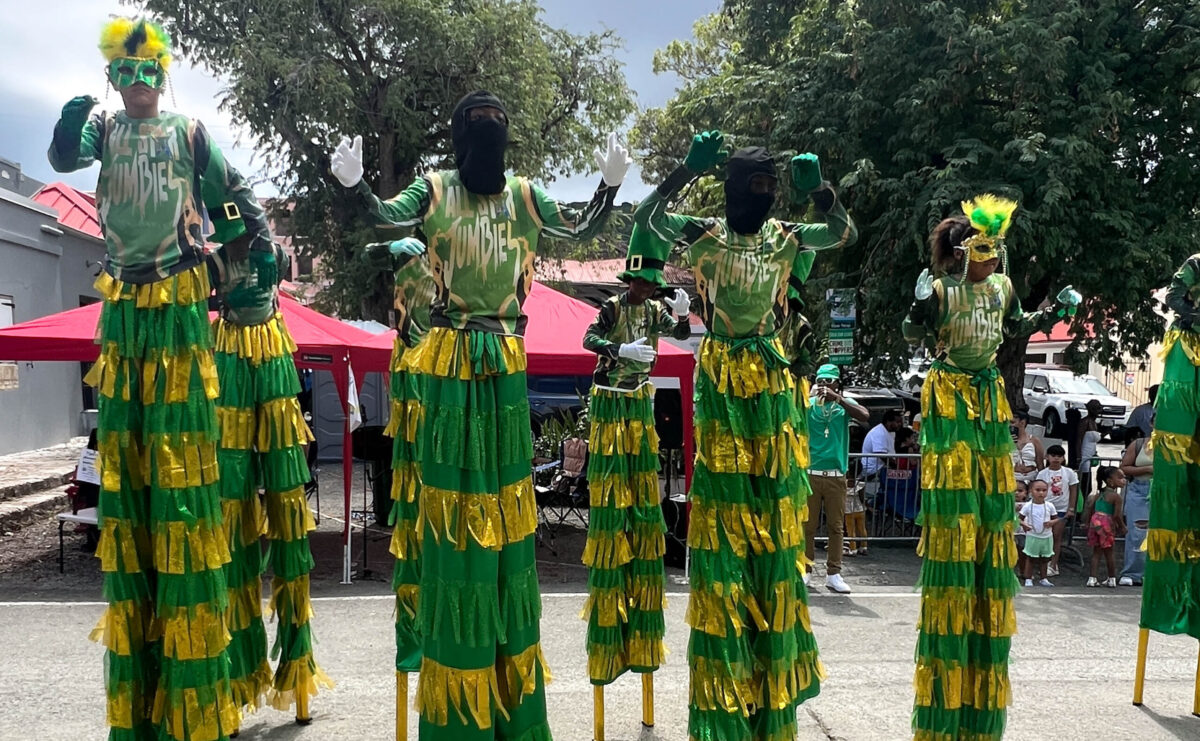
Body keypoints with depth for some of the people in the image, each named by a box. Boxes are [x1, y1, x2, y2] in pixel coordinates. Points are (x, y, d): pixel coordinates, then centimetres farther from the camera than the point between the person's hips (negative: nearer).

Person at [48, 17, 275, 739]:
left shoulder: (190, 130, 6)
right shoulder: (104, 126, 12)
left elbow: (237, 189, 7)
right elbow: (64, 158, -4)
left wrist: (263, 243, -3)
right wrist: (69, 124, -23)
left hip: (181, 300, -3)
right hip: (125, 301, 3)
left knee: (181, 447, -4)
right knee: (123, 451, 4)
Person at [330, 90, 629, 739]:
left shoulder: (524, 195, 8)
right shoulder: (434, 189, 0)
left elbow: (584, 230, 8)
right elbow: (385, 216, -14)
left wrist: (610, 184, -6)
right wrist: (353, 184, -32)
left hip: (505, 362, 3)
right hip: (450, 360, -3)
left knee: (505, 502, 9)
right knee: (454, 502, 0)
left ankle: (507, 678, 24)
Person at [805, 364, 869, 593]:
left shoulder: (845, 404, 6)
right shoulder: (808, 403, 6)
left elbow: (865, 416, -12)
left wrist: (838, 399, -20)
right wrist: (809, 396, -18)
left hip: (836, 475, 1)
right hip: (810, 473, -1)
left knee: (835, 526, 4)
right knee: (808, 525, 3)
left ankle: (833, 574, 10)